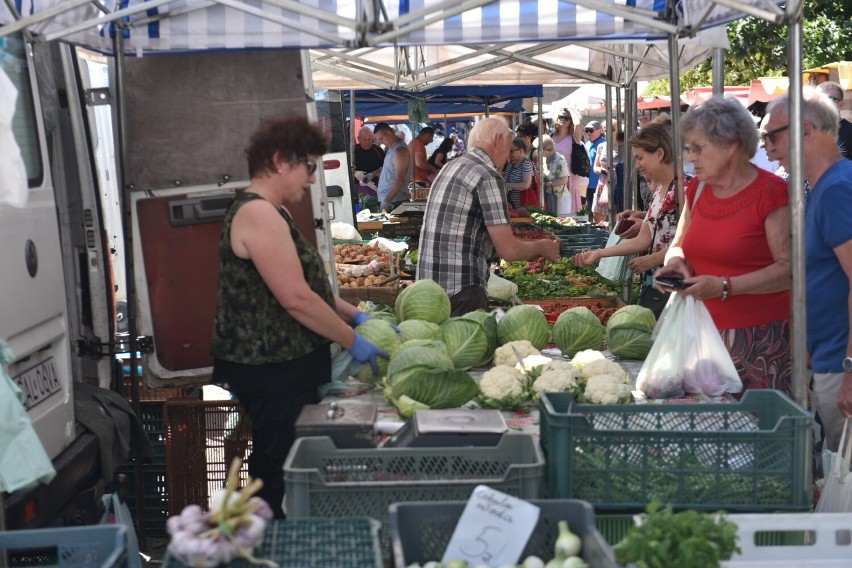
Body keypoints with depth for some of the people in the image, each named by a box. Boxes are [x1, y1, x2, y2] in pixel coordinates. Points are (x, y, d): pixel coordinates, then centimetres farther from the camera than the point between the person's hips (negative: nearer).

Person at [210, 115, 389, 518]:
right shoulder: (258, 214, -18)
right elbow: (297, 298, -23)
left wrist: (355, 316, 11)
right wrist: (352, 341, -13)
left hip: (286, 367, 11)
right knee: (281, 474, -2)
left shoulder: (270, 212, 16)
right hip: (273, 376, -11)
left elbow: (307, 284, 20)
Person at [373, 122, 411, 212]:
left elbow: (400, 180, -23)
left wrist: (387, 201, -28)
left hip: (395, 201, -9)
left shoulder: (399, 151, -16)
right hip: (386, 199, 9)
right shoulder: (391, 148, 14)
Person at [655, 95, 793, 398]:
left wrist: (724, 286, -19)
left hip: (758, 337, -6)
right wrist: (675, 262, -1)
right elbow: (679, 246, 22)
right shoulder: (697, 189, 11)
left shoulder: (771, 192, -10)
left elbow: (789, 268, -14)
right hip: (705, 332, 6)